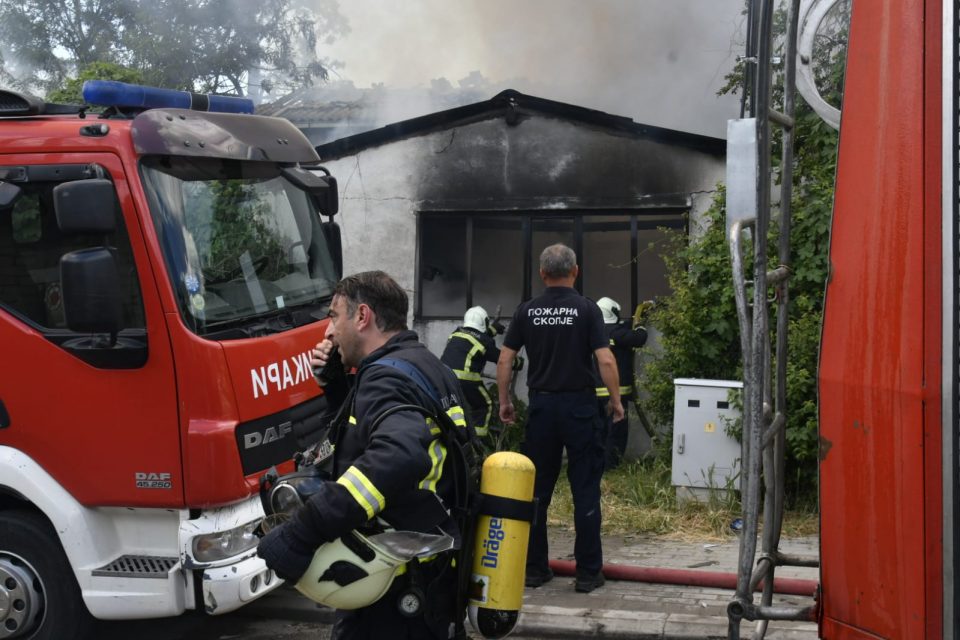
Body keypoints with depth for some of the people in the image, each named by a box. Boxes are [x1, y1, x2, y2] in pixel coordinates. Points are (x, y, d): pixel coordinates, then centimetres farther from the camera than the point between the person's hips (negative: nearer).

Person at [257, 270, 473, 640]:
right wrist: (335, 381, 10)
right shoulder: (424, 367, 12)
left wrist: (298, 537, -41)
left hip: (396, 585, -10)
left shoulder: (388, 377, -20)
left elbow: (398, 457, -40)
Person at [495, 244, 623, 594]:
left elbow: (504, 360, 2)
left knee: (536, 490, 10)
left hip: (541, 406, 3)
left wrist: (504, 402, 13)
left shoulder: (526, 311, 3)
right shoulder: (587, 309, -6)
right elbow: (605, 360, -12)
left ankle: (534, 567, 15)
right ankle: (588, 572, 5)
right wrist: (616, 401, 1)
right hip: (580, 407, -3)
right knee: (585, 490, 3)